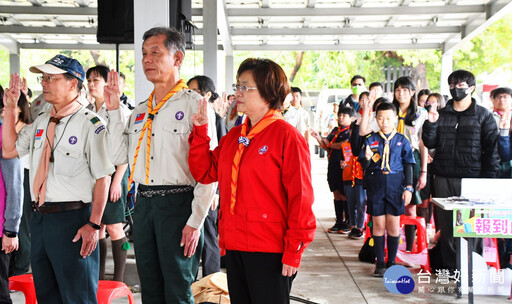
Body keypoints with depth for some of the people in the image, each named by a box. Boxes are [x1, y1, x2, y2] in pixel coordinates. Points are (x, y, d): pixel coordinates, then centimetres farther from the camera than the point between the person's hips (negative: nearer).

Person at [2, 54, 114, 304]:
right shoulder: (41, 122, 13)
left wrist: (94, 224, -19)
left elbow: (103, 177, -14)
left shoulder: (90, 123, -12)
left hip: (72, 219, -8)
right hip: (40, 218, 8)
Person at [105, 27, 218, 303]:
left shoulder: (194, 105, -7)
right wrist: (114, 110, 8)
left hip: (178, 203, -6)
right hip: (143, 204, 7)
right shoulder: (140, 111, 16)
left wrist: (195, 221, -16)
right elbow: (120, 156, 12)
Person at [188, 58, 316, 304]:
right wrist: (200, 131, 3)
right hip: (234, 246, 7)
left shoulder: (286, 136, -10)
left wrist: (293, 251, -15)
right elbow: (204, 172, 11)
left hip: (269, 250, -7)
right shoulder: (233, 136, 12)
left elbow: (300, 197, -13)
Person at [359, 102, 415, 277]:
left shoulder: (402, 141, 3)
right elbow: (364, 165, 1)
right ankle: (380, 263, 13)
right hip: (376, 184, 0)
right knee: (378, 224, 4)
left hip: (396, 185, 0)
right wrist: (367, 158, -21)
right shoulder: (371, 140, 4)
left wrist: (409, 188, -2)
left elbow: (408, 165, 5)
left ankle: (391, 262, 15)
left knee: (393, 225, 3)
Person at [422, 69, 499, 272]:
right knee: (446, 224, 6)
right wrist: (431, 123, -9)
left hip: (471, 179, -3)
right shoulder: (441, 114, 12)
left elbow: (492, 149, 0)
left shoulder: (483, 116, 3)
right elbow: (429, 143, 7)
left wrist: (488, 180, -7)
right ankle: (449, 266, 14)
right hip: (443, 179, 3)